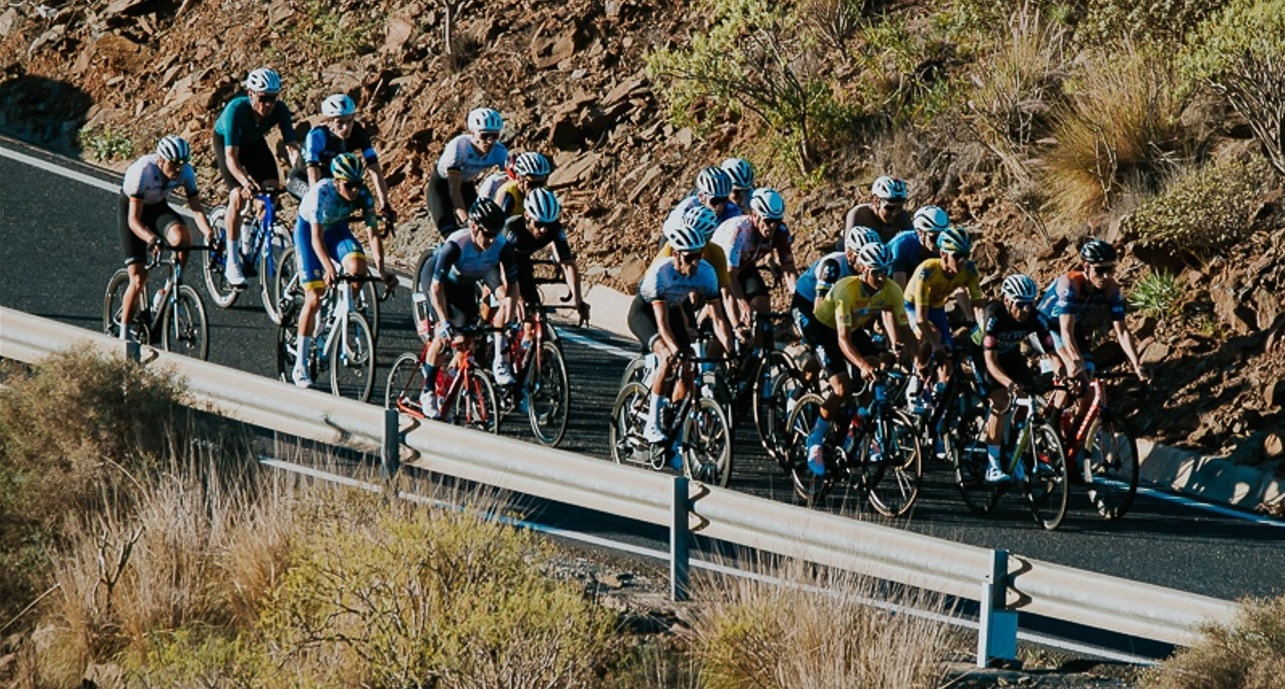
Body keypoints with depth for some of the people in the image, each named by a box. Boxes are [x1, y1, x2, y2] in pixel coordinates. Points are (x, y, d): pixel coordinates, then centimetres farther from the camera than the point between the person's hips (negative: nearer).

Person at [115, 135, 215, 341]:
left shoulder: (185, 172, -22)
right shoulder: (143, 171, -35)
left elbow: (196, 208, -18)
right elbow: (134, 220, -36)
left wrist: (209, 233, -39)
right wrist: (151, 239, -54)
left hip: (158, 207, 4)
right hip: (130, 207, -4)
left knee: (181, 236, -32)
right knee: (138, 280, -13)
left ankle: (167, 293, -12)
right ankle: (124, 335, 2)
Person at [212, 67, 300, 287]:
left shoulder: (279, 110, -28)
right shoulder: (236, 110, -38)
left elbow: (292, 146, -31)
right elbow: (231, 156, -42)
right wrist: (245, 182, -59)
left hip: (254, 142, 4)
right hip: (226, 142, -4)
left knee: (272, 187, -15)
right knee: (238, 196, -21)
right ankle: (232, 262, -13)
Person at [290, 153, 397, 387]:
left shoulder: (363, 194, -24)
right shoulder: (322, 193, -35)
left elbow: (373, 233, -24)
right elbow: (317, 238, -38)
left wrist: (381, 269, -38)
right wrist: (329, 268, -53)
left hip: (337, 227, 3)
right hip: (308, 228, -3)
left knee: (357, 266, -30)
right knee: (314, 299, -11)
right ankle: (300, 366, -3)